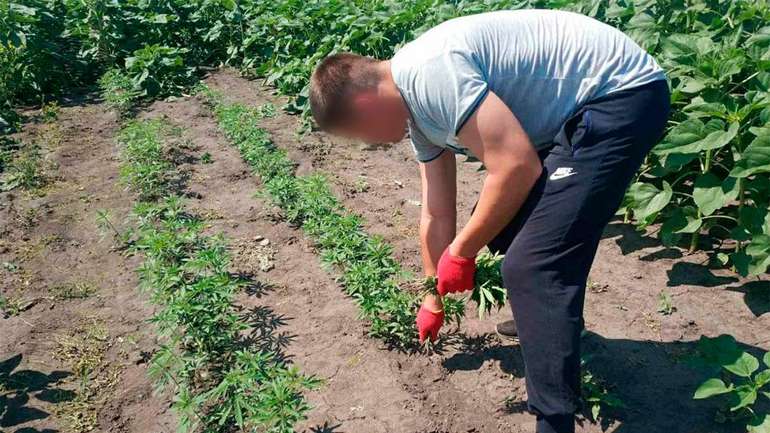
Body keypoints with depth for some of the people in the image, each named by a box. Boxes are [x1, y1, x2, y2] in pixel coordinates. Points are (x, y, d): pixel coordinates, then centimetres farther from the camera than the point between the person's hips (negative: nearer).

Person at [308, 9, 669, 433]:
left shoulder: (425, 73, -22)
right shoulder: (417, 110, 9)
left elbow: (517, 167, -25)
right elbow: (437, 215, 17)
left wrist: (461, 252, -10)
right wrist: (434, 300, 26)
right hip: (578, 110, 10)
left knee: (531, 266, -14)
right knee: (501, 221, 18)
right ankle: (547, 321, 41)